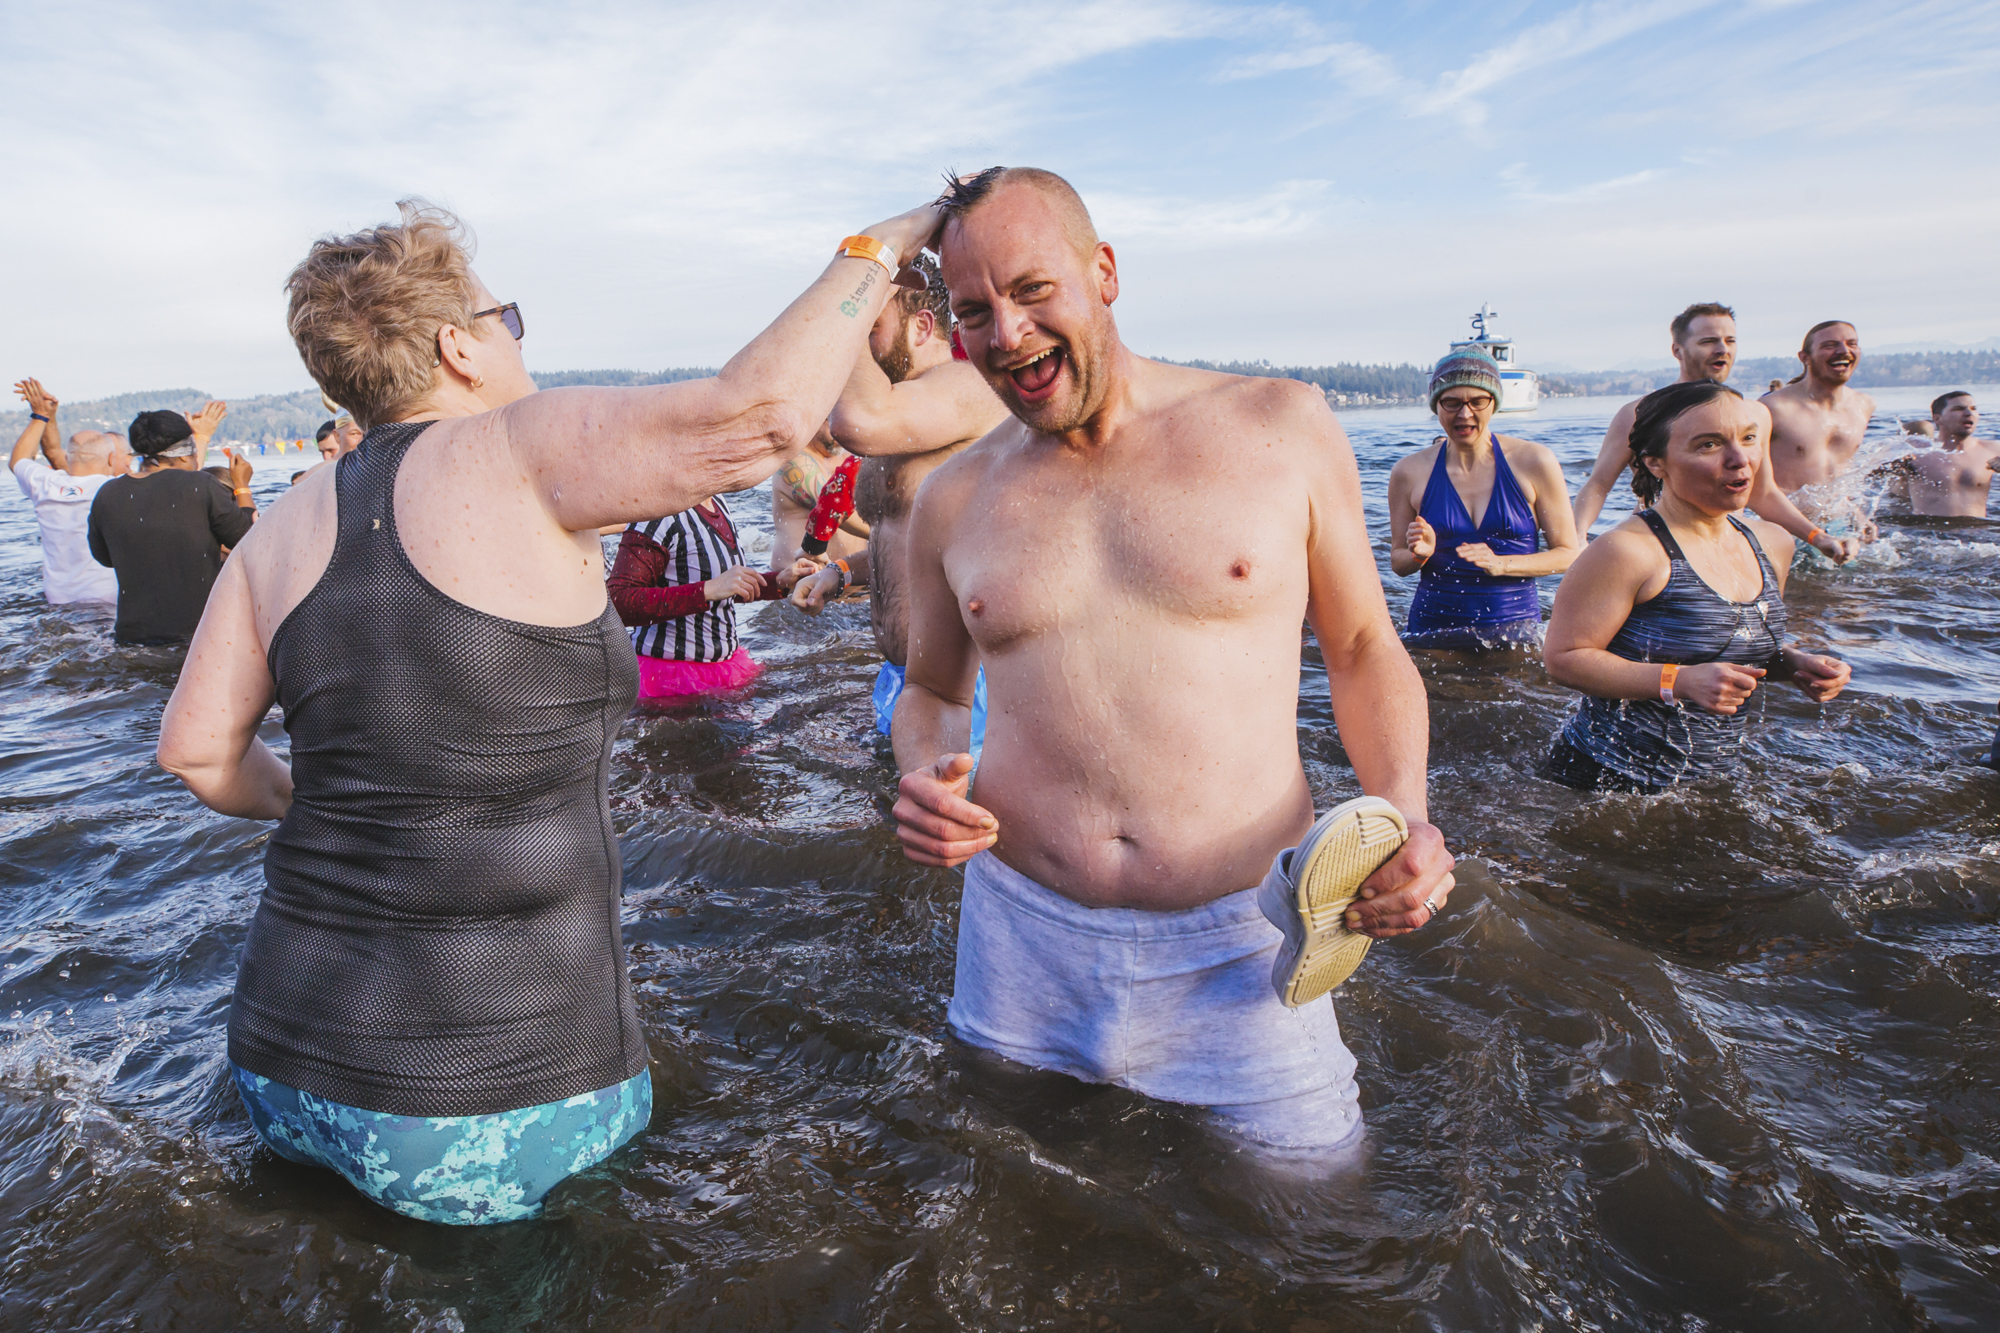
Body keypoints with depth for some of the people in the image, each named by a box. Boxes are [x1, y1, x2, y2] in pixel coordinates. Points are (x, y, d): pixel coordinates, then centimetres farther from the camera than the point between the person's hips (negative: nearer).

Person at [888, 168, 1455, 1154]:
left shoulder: (1281, 430, -2)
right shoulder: (952, 499, 4)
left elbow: (1363, 649, 6)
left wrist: (1400, 816, -12)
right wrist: (923, 776, -6)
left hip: (1241, 947, -1)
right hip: (1022, 943, 2)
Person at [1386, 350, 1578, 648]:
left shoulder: (1534, 463, 0)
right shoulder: (1410, 472, 2)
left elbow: (1568, 553, 2)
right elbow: (1398, 563, 10)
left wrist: (1500, 564, -14)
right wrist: (1420, 555, -13)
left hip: (1515, 629, -1)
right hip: (1432, 631, 1)